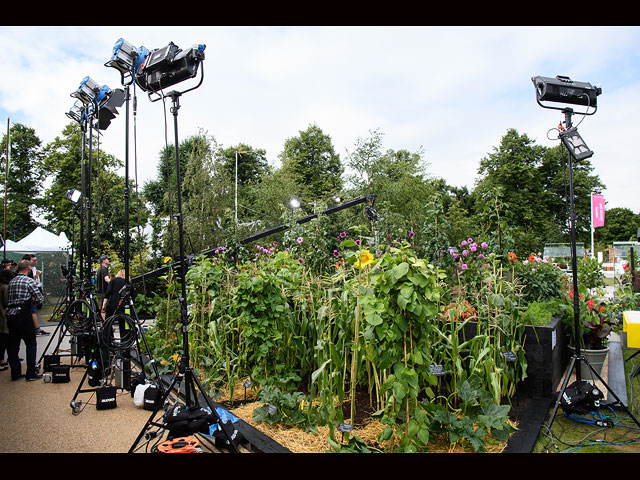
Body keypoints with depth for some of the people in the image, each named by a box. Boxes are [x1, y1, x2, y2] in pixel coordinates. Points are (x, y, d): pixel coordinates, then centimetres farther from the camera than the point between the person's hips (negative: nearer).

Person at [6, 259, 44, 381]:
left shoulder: (11, 281, 12)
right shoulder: (29, 281, -7)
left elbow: (9, 299, 16)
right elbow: (40, 299, -9)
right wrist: (32, 298, 13)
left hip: (10, 315, 6)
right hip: (23, 315, -6)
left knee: (13, 345, 11)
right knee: (31, 344, 3)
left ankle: (15, 373, 17)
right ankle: (31, 373, 3)